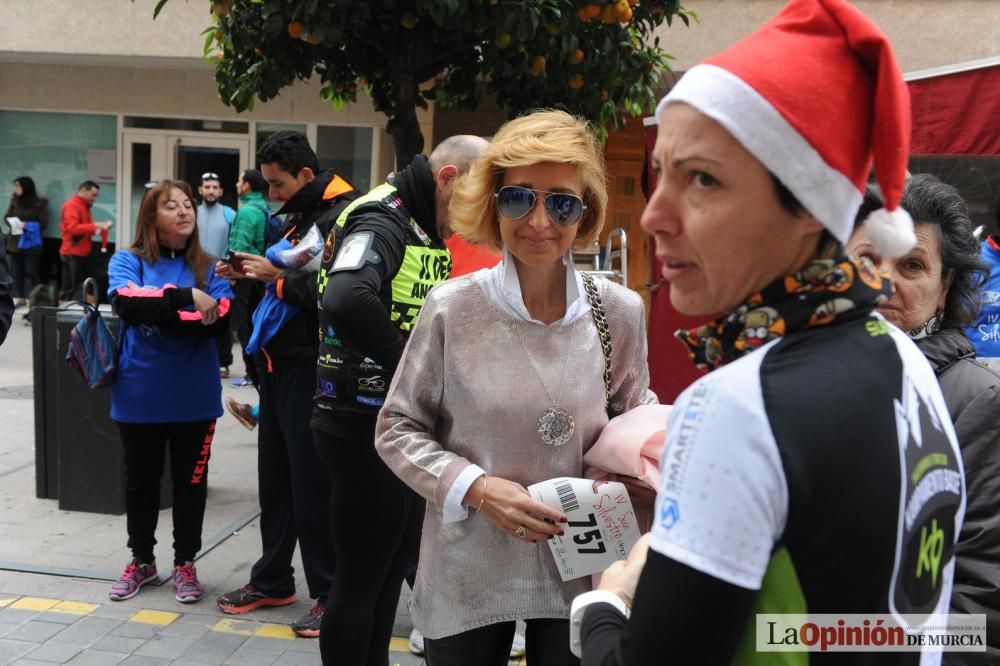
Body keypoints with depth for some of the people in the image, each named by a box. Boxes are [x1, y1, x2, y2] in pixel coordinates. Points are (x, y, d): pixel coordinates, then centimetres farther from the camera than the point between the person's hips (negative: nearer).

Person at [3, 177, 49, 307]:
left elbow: (43, 223, -8)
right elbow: (7, 216, 10)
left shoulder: (39, 203, -6)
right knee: (16, 271, 8)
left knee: (31, 272, -3)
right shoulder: (14, 200, 7)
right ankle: (19, 297, 17)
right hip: (15, 241, 5)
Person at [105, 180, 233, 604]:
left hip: (194, 396, 0)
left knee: (190, 482, 10)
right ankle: (141, 560, 33)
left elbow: (219, 318, -15)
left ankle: (185, 563, 27)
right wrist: (184, 296, -31)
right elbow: (125, 303, -22)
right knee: (141, 480, 15)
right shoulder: (127, 261, -1)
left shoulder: (208, 266, 1)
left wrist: (156, 314, -19)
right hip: (139, 395, 0)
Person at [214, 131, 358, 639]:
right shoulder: (294, 215, 16)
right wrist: (251, 275, 7)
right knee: (275, 477, 16)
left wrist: (278, 275, -20)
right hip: (279, 363, 9)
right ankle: (272, 581, 30)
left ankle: (330, 595, 11)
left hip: (310, 368, -9)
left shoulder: (341, 216, -13)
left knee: (313, 483, -2)